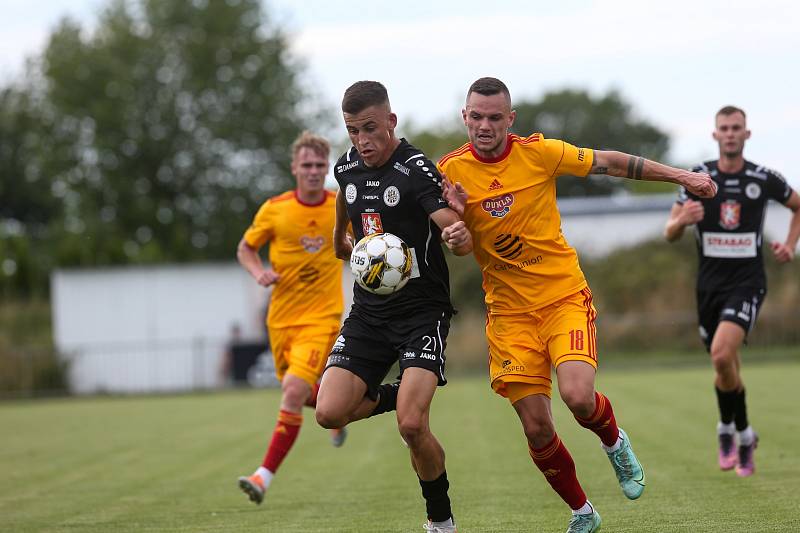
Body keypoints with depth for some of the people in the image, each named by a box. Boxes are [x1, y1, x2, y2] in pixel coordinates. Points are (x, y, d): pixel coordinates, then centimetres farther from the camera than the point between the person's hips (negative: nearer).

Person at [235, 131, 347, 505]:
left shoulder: (343, 208, -5)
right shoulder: (274, 209, -4)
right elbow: (245, 249, 8)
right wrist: (259, 272, -11)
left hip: (321, 317, -3)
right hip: (281, 317, 3)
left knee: (294, 393, -19)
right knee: (297, 392, 15)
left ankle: (265, 476, -15)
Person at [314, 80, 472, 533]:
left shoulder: (416, 169, -15)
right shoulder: (347, 168, 4)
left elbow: (461, 239, -24)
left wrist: (459, 236, -44)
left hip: (422, 310, -6)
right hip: (369, 311, 6)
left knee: (411, 424, -20)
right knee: (330, 413, -11)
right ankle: (390, 395, 21)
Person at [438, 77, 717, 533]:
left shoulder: (537, 152, -9)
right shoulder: (451, 170, -5)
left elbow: (609, 163, 3)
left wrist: (682, 177, 6)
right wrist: (452, 215, -19)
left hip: (565, 296, -2)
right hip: (510, 311, 2)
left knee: (578, 397, -24)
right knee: (537, 428, -2)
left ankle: (614, 441, 12)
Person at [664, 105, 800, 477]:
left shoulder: (764, 180, -3)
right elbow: (670, 234, 0)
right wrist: (682, 220, -23)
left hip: (747, 283, -3)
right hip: (710, 284, 3)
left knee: (722, 354, -24)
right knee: (725, 365, 10)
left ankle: (729, 428, -3)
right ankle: (742, 436, 30)